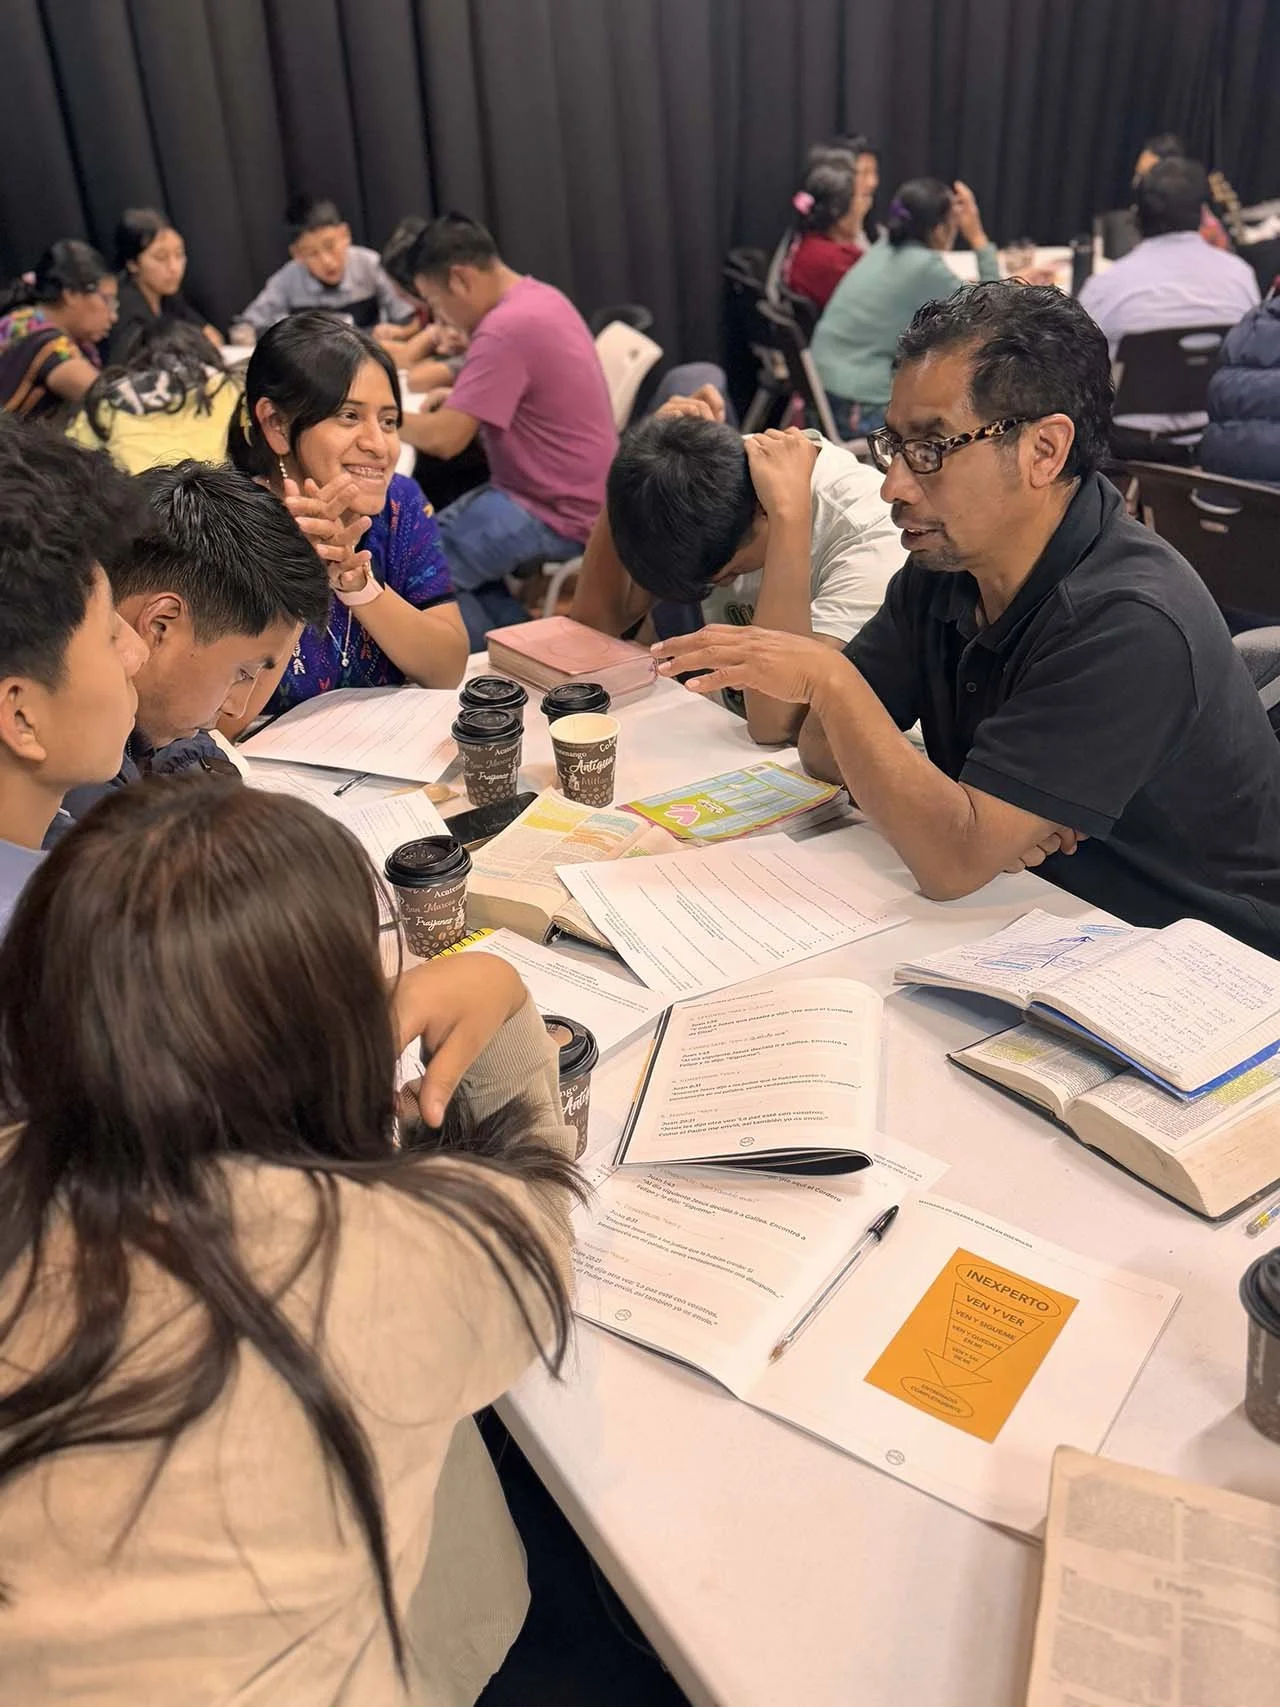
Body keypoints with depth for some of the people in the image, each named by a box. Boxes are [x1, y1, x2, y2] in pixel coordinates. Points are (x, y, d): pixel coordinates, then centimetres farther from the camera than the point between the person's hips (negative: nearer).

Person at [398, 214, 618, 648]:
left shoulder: (507, 328, -23)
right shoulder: (540, 298, 7)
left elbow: (442, 439, -25)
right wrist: (461, 399, 8)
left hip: (558, 513, -10)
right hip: (566, 494, 10)